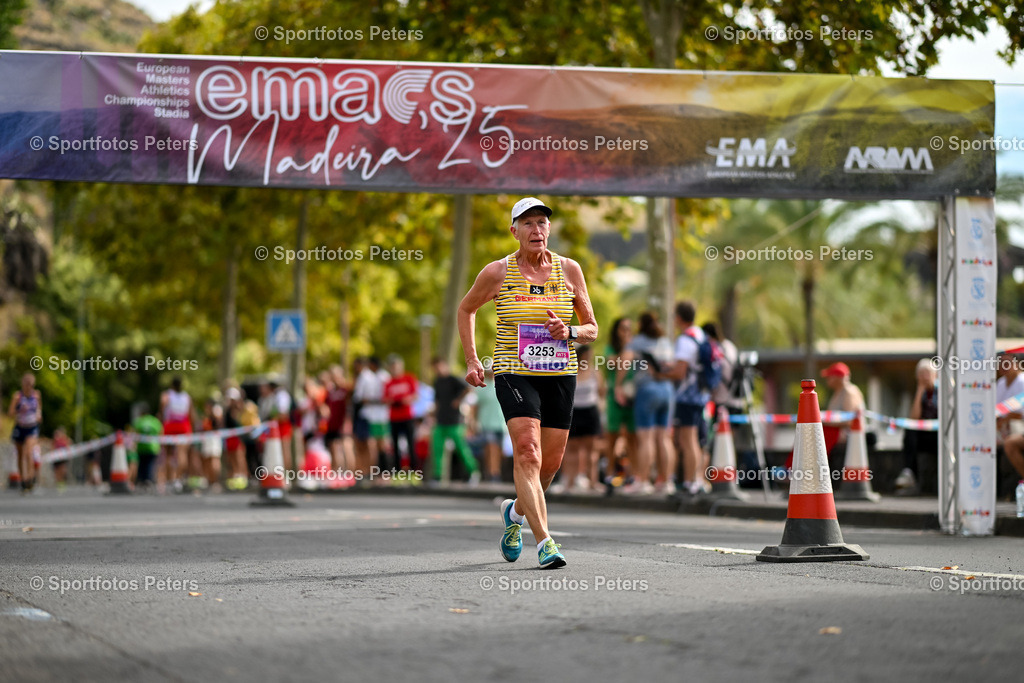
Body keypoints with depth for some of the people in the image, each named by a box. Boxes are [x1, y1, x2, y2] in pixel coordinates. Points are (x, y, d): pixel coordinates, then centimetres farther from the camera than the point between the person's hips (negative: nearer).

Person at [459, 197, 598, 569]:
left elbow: (592, 329, 10)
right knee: (527, 452, -20)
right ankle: (544, 541, -23)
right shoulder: (497, 272, -1)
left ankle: (516, 510, 39)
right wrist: (472, 360, 8)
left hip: (560, 374, 3)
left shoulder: (569, 269, 4)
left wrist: (569, 332, -12)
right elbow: (465, 310, 16)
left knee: (550, 462, 8)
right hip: (514, 373, -3)